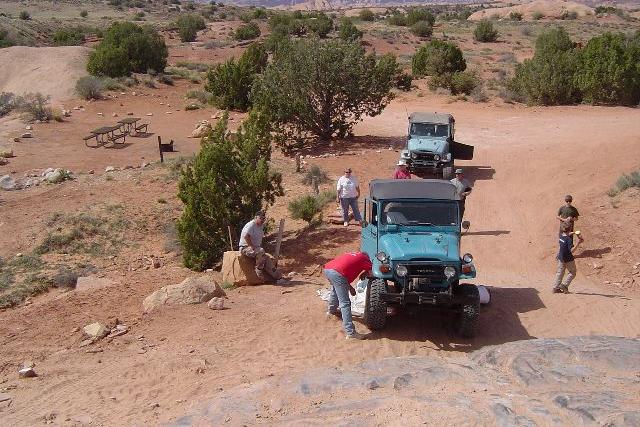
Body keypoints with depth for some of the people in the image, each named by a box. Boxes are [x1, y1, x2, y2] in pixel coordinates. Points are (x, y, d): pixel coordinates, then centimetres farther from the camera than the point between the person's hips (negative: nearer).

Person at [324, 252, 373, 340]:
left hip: (327, 269, 8)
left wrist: (350, 287, 33)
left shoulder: (353, 255, 34)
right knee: (345, 304, -6)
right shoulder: (364, 258, 16)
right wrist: (365, 273, 25)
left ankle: (331, 310, 59)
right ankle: (350, 333, -8)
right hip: (337, 273, -8)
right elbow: (372, 273, 5)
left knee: (335, 290, 38)